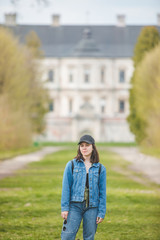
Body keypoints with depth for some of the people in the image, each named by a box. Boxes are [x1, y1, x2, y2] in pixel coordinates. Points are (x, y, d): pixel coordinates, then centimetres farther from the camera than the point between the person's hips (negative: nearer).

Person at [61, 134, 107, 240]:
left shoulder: (100, 168, 6)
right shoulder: (71, 165, 3)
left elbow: (102, 192, 6)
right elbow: (66, 187, 1)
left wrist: (101, 212, 1)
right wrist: (64, 208, -6)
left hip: (92, 208, 1)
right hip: (75, 205, -1)